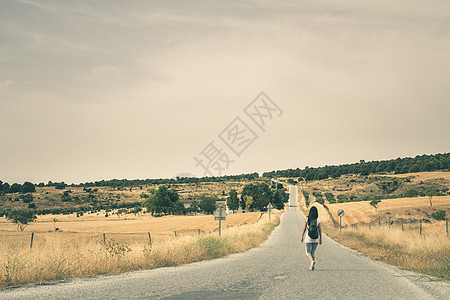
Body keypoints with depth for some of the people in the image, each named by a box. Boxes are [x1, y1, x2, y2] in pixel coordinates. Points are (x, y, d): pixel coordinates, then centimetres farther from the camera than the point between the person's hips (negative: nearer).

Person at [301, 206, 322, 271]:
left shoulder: (307, 220, -7)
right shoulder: (318, 220, -4)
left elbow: (304, 229, -2)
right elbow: (320, 230, -1)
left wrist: (302, 236, 10)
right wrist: (320, 239, 7)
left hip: (308, 239, -2)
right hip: (316, 239, 2)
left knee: (308, 252, 6)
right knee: (313, 252, 15)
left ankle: (312, 261, -20)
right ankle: (312, 265, 16)